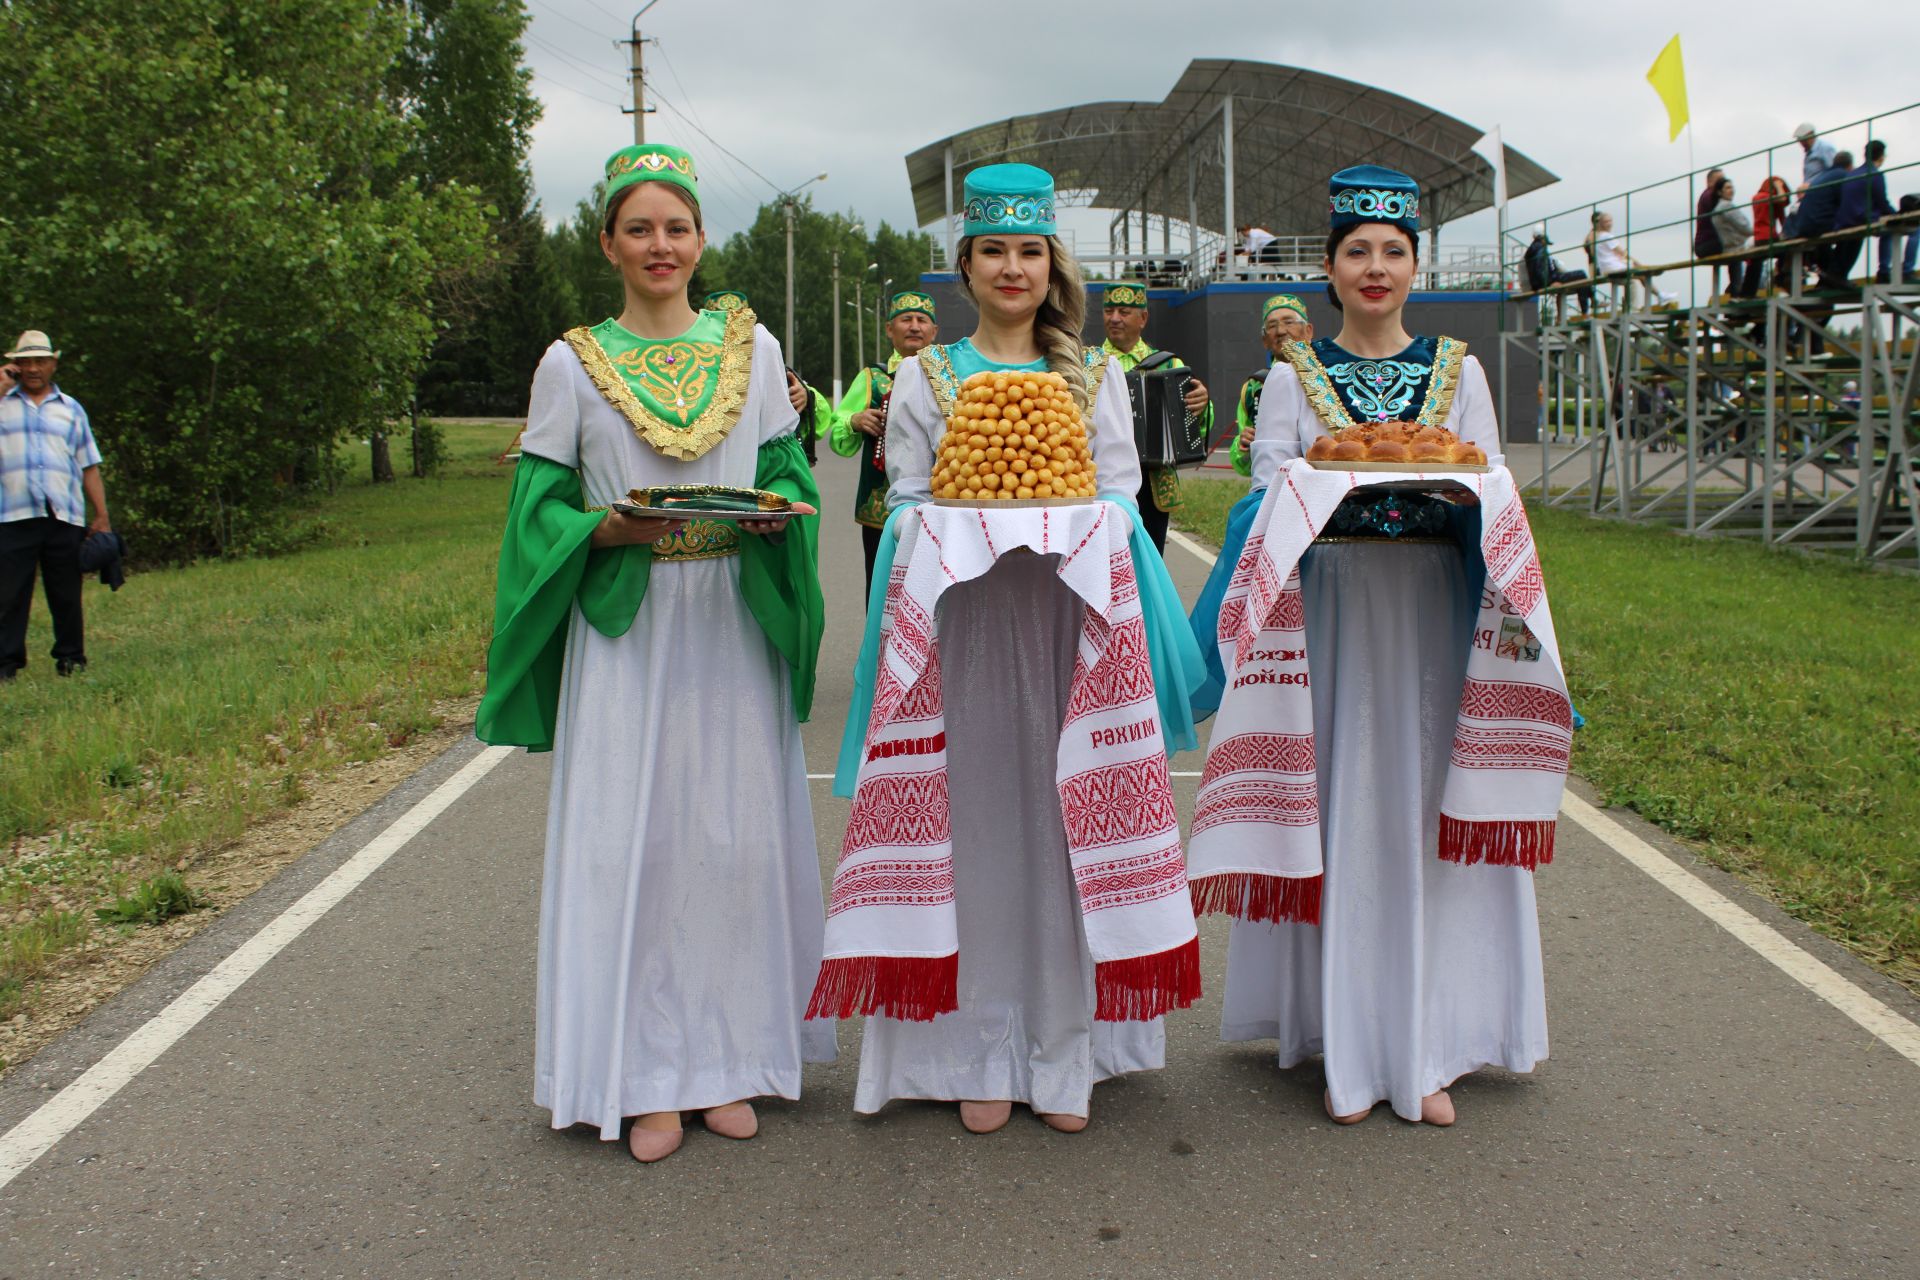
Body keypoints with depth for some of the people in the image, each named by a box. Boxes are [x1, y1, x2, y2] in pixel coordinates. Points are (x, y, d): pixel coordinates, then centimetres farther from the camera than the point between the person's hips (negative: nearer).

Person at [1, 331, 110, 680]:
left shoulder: (71, 408, 17)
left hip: (65, 517, 1)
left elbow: (89, 468, 15)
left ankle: (70, 658, 14)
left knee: (66, 595, 5)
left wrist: (102, 517, 8)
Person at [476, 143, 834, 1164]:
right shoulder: (573, 364, 4)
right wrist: (609, 528, -16)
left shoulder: (752, 347, 9)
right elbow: (539, 508, 3)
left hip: (732, 629, 2)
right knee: (630, 840, -2)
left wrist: (774, 512, -10)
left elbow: (789, 472, 12)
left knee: (739, 835, 3)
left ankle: (728, 1058, 18)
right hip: (624, 630, -1)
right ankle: (647, 1077, 10)